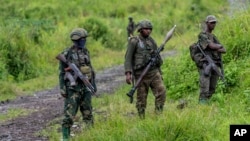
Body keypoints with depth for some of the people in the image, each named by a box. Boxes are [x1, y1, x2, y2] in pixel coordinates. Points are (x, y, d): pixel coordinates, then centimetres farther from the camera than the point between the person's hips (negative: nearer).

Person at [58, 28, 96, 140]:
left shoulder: (85, 52, 9)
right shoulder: (66, 54, -9)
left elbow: (90, 69, 16)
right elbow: (62, 73, -8)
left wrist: (93, 83, 14)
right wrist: (62, 89, -13)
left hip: (85, 88, 5)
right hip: (73, 88, -5)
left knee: (88, 113, 9)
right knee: (69, 115, -7)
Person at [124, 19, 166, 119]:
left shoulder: (152, 41, 12)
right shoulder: (134, 41, -3)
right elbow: (128, 58, -8)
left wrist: (159, 72, 19)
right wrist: (128, 73, -18)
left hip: (153, 72, 4)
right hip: (141, 74, -4)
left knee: (161, 91, -13)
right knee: (141, 98, 0)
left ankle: (159, 114, -5)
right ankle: (142, 118, 11)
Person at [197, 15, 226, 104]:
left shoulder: (214, 37, 23)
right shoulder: (202, 35, -2)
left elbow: (224, 50, 13)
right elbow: (212, 46, -18)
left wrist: (216, 49, -8)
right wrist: (220, 45, 3)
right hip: (205, 66, -8)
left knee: (211, 90, 6)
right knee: (204, 90, -14)